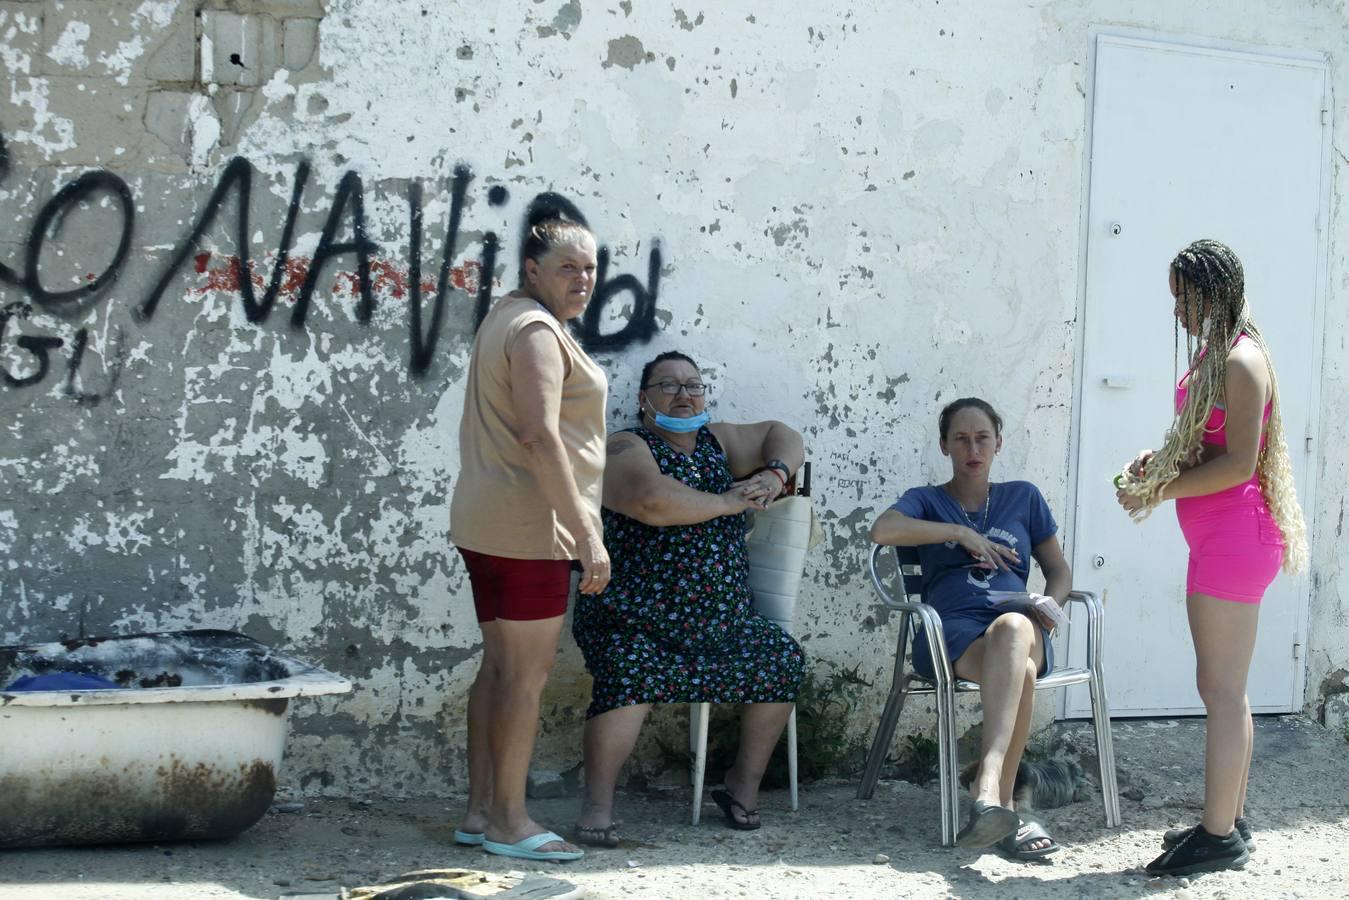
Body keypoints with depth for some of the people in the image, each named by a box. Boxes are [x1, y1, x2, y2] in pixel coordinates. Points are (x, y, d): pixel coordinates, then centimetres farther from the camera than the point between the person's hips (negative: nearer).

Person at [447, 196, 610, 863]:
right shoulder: (538, 331, -14)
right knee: (528, 670, -5)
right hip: (529, 522, -10)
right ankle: (509, 821, 0)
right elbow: (540, 436, -24)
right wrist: (587, 533, -24)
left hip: (488, 523, 10)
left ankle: (480, 812, 16)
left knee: (499, 665, 12)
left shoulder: (506, 318, 18)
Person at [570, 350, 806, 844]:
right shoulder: (628, 449, -8)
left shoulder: (717, 442, 14)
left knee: (782, 657, -1)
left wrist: (775, 474, 0)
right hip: (636, 622, -7)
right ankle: (598, 802, -21)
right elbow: (653, 500, -28)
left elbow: (781, 435, 23)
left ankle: (744, 781, 15)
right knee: (630, 674, -33)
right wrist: (728, 502, -15)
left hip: (722, 621, 7)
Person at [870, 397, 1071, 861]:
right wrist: (962, 532, -2)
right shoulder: (926, 500, 21)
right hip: (953, 628, -1)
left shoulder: (1024, 497, 28)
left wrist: (1050, 603, 3)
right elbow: (883, 530, -3)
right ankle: (1004, 809, -43)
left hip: (1018, 625, 1)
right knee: (1020, 673, -39)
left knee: (1012, 627, -42)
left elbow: (1059, 570, 27)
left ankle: (987, 785, -52)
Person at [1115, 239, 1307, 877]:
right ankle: (1231, 820, 23)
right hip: (1217, 540, 10)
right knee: (1224, 690, 15)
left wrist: (1159, 492, -16)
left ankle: (1220, 837, -3)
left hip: (1234, 539, -10)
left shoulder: (1241, 362, -15)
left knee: (1221, 690, -7)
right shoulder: (1214, 355, 15)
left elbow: (1239, 463, -20)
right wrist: (1158, 458, 8)